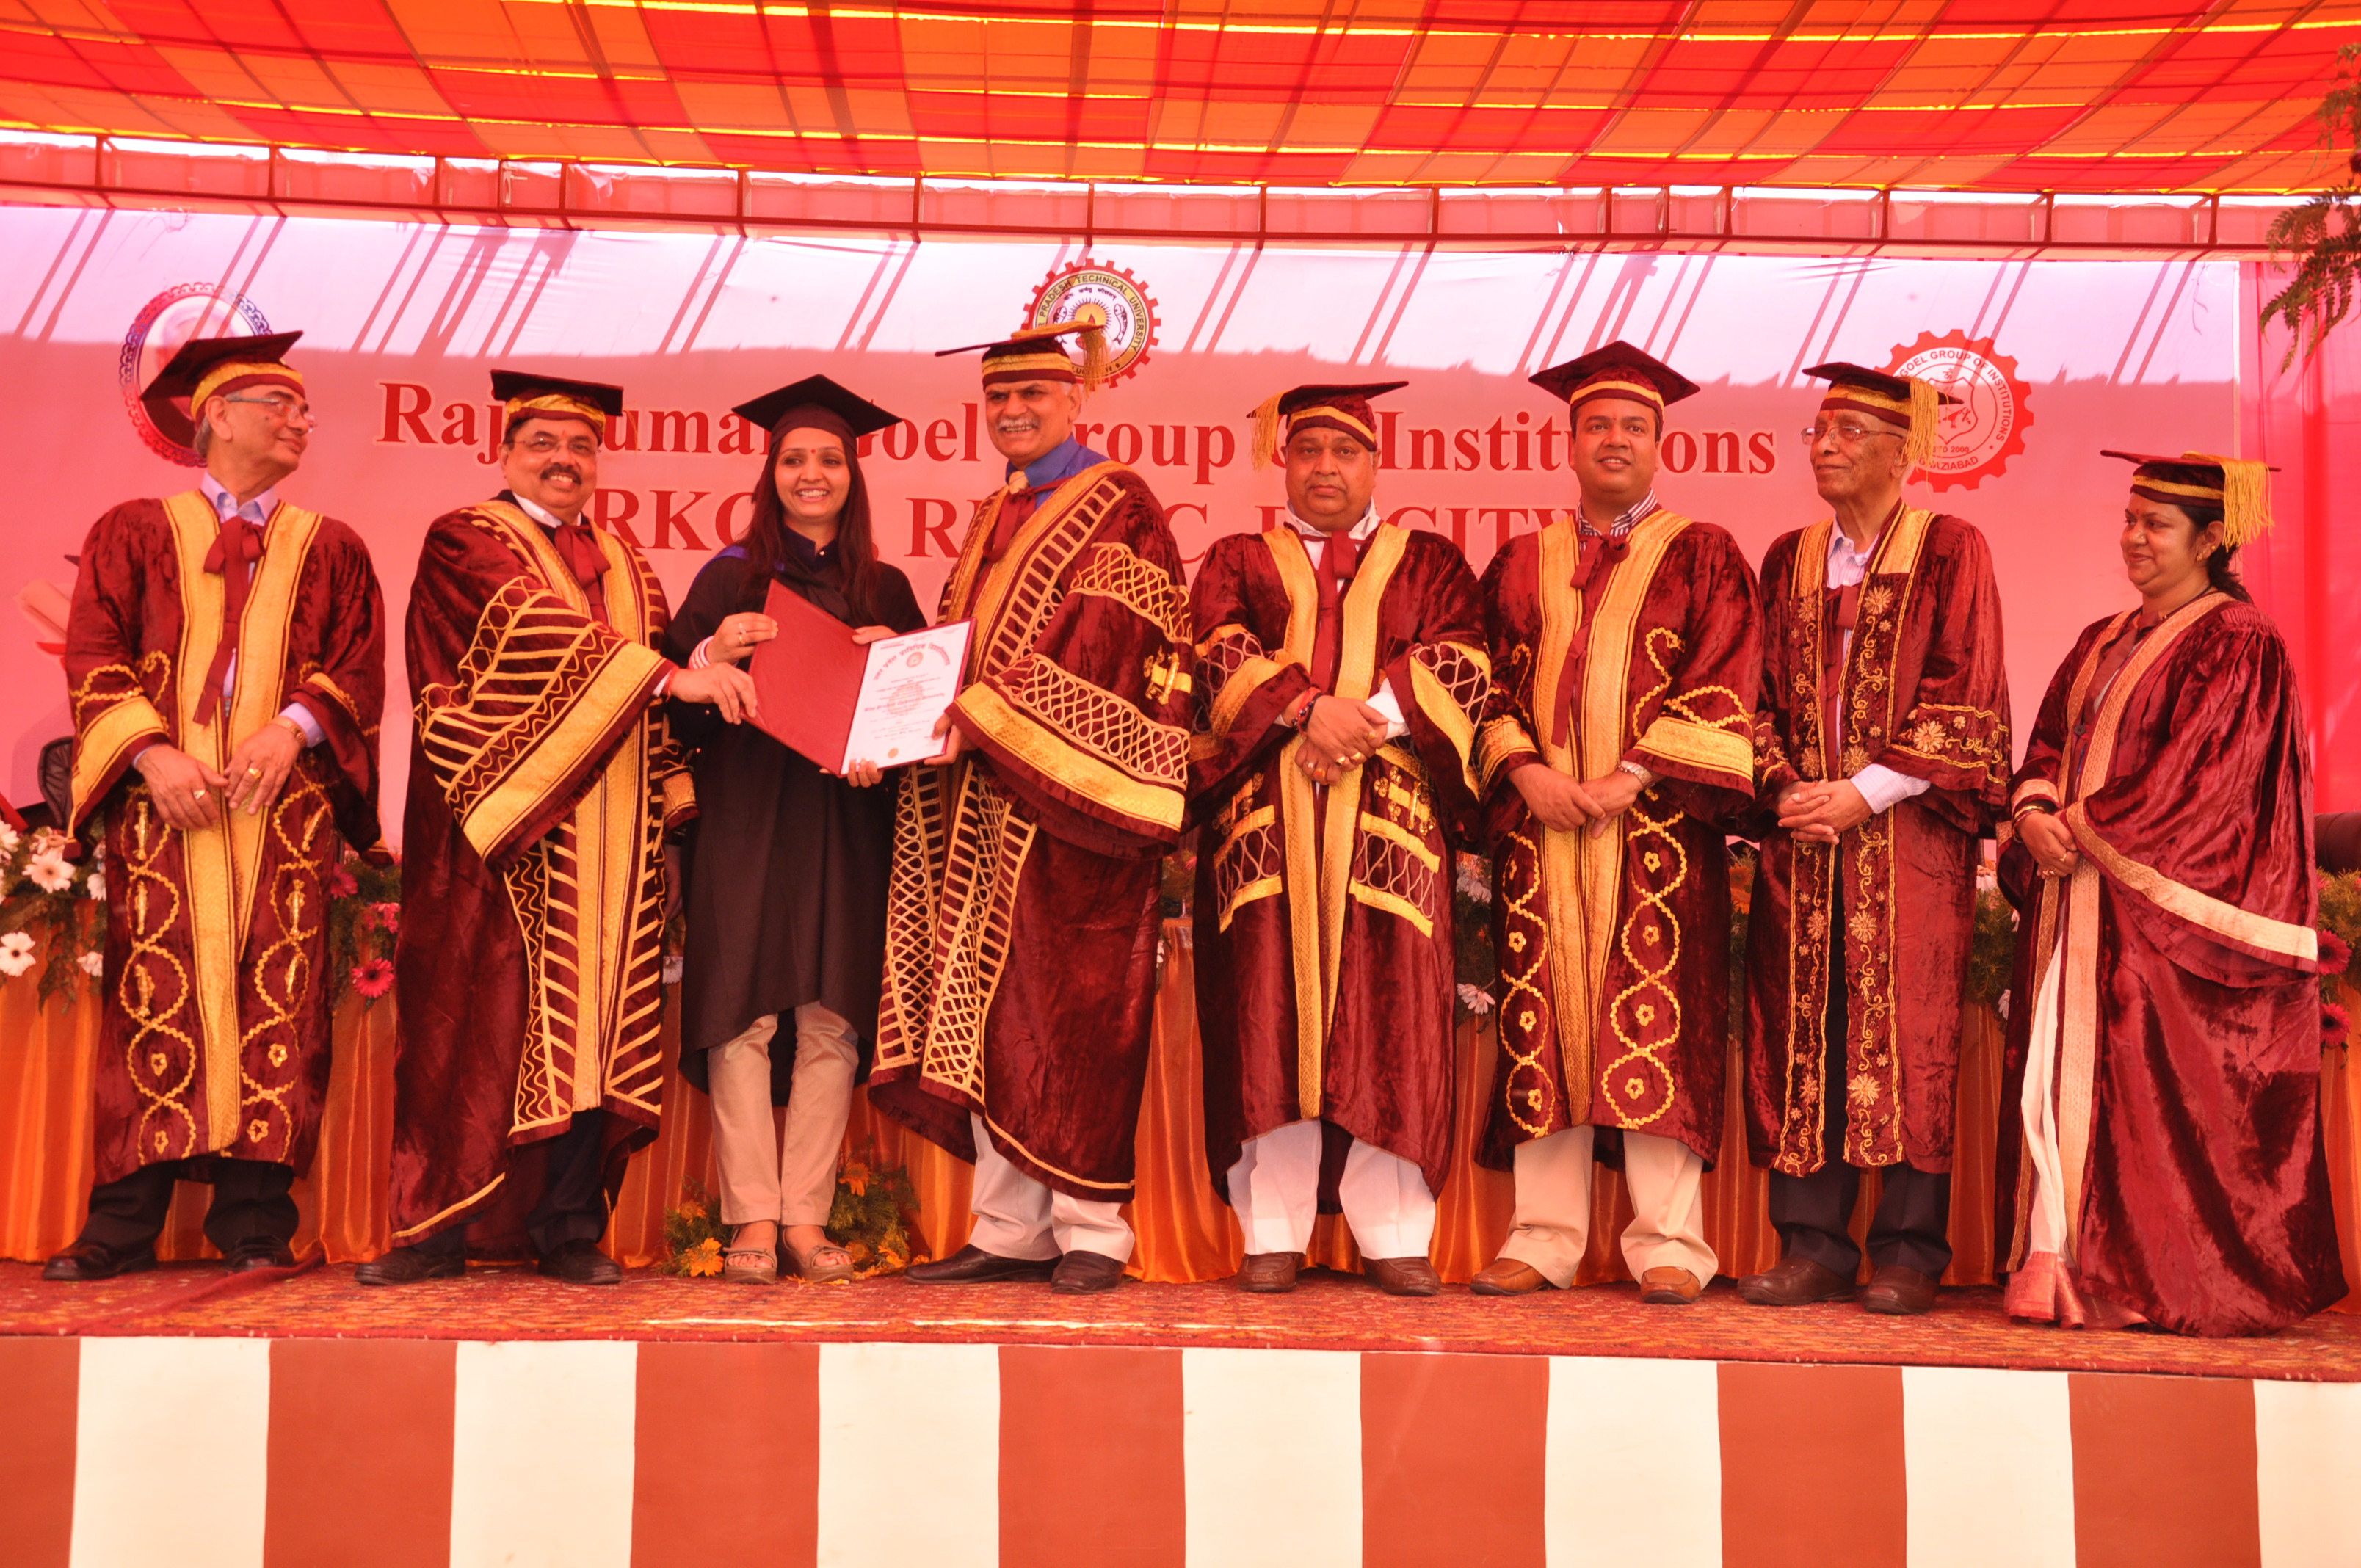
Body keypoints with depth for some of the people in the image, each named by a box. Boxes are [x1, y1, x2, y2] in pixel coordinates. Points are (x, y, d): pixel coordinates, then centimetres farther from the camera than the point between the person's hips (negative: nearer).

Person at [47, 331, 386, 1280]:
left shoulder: (331, 549, 17)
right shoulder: (134, 533, 14)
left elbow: (360, 667, 7)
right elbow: (93, 655, 4)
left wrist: (292, 728, -12)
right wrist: (150, 750, -12)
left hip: (287, 801, 1)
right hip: (165, 800, -1)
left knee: (276, 1004, -5)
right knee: (154, 1000, -4)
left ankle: (255, 1225, -2)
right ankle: (124, 1227, 1)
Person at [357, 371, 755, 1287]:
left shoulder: (626, 565, 20)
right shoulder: (465, 542, 3)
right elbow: (540, 636, -14)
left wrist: (671, 796, 4)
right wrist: (670, 674, -24)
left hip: (612, 841, 5)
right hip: (506, 831, -4)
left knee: (596, 1023, 0)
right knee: (478, 1019, -4)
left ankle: (569, 1228, 5)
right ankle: (440, 1227, 4)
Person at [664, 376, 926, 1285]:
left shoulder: (886, 590, 14)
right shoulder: (732, 578, 9)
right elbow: (678, 702, 4)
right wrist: (714, 656, -16)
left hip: (847, 822, 2)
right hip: (745, 818, -2)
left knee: (831, 1019, -2)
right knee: (742, 1012, -7)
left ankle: (806, 1216, 4)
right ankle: (752, 1218, -2)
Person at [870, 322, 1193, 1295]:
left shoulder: (1119, 508, 0)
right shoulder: (994, 518, 23)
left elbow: (1099, 640, -13)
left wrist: (991, 714, -21)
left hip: (1067, 795, -7)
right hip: (981, 797, 7)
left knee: (1066, 1012, -6)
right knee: (984, 1015, 5)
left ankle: (1091, 1229, 2)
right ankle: (1011, 1230, 10)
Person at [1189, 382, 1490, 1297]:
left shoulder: (1429, 563, 19)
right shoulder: (1237, 561, 19)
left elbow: (1461, 664, 2)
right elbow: (1220, 652, 0)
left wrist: (1370, 717, -13)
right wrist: (1306, 709, -16)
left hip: (1389, 811, 0)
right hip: (1265, 811, 0)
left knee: (1389, 1015, -6)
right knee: (1270, 1011, -4)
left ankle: (1394, 1236, -2)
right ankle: (1273, 1233, -1)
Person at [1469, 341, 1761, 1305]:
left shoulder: (1701, 556, 9)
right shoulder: (1521, 564, 17)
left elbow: (1724, 683, -1)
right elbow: (1493, 683, 11)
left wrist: (1630, 775, -13)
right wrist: (1525, 771, -8)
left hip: (1657, 822, -2)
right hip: (1540, 819, 3)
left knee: (1657, 1024, -6)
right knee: (1543, 1020, 0)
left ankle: (1668, 1243, -1)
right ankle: (1544, 1236, 4)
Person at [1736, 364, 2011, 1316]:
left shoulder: (1950, 550, 3)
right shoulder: (1790, 559, 16)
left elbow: (1963, 695, -6)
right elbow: (1763, 694, 13)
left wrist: (1865, 793, -13)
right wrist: (1786, 788, -4)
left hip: (1909, 832, -4)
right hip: (1802, 830, 4)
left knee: (1907, 1032, -4)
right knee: (1804, 1032, 0)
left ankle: (1909, 1252, 2)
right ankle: (1813, 1245, 5)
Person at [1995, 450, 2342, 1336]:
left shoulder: (2236, 645, -4)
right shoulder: (2100, 645, 19)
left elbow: (2194, 775, -13)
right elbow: (2048, 746, 14)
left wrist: (2086, 827, -11)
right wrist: (2035, 814, -6)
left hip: (2169, 910, -7)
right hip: (2077, 898, 7)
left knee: (2162, 1087, -7)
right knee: (2057, 1064, 0)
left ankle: (2158, 1279, 1)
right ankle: (2054, 1262, 1)